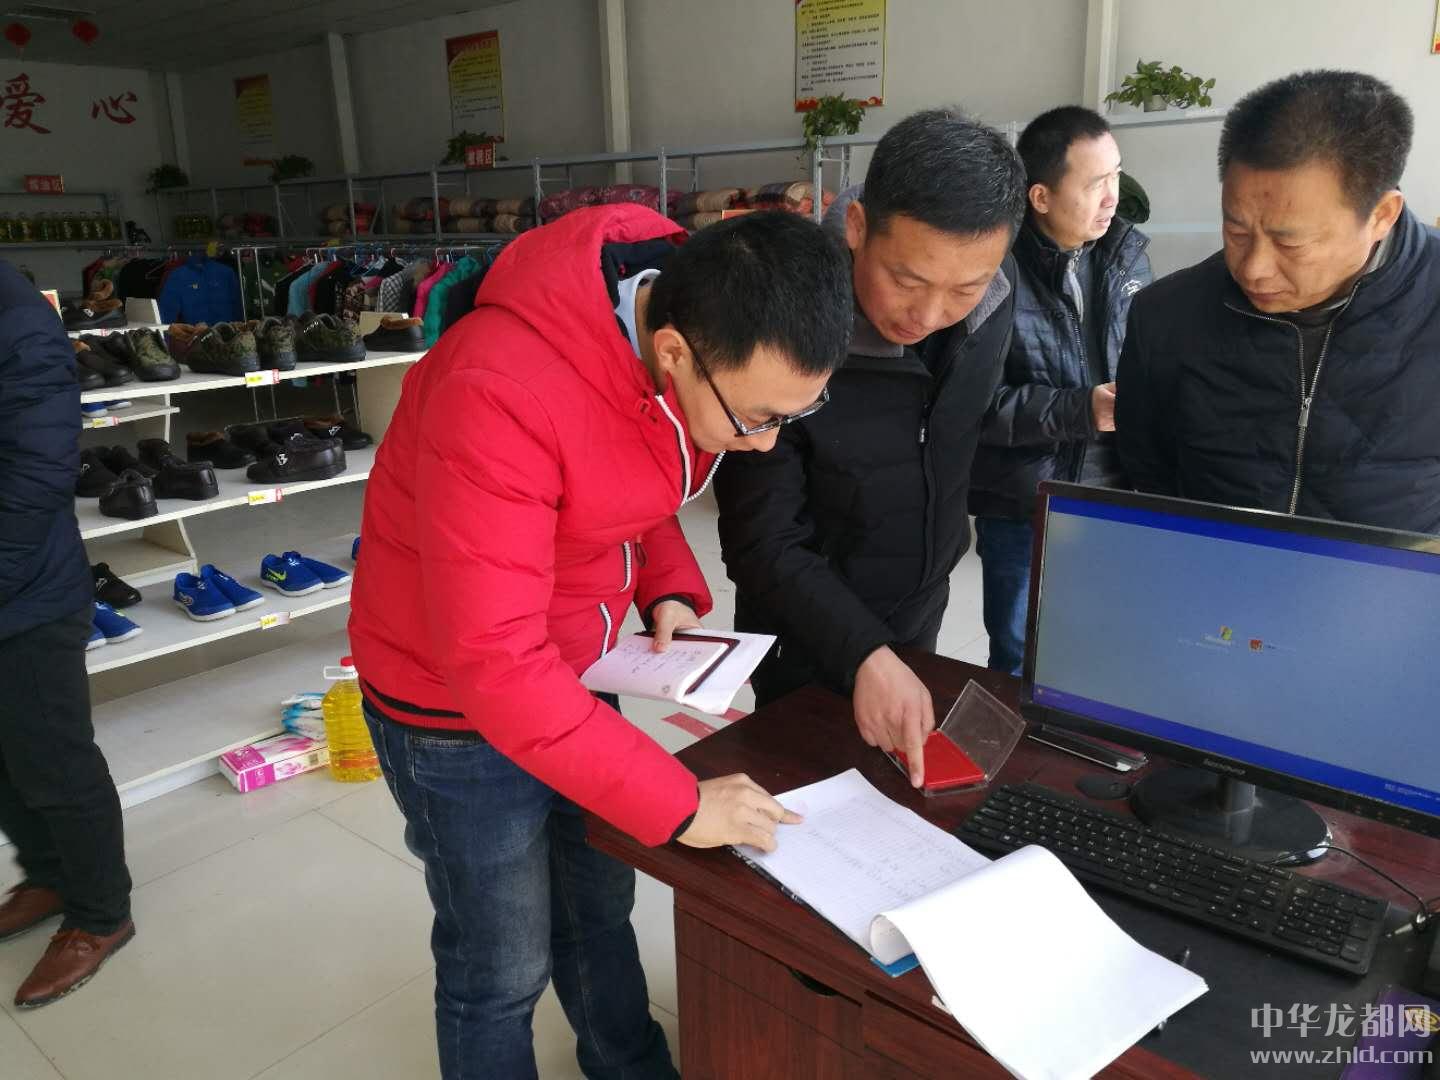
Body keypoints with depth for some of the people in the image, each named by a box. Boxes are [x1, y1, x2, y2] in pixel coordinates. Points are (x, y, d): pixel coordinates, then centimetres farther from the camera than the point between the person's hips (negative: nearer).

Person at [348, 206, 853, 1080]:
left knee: (600, 903, 25)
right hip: (456, 694, -6)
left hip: (574, 665, 6)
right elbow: (492, 661, -35)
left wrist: (669, 587, -10)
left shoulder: (712, 336, -12)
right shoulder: (501, 394, -36)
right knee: (504, 969, 12)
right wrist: (677, 803, -29)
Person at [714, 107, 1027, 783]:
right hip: (809, 629, -5)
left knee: (908, 793, 23)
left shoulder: (993, 293, -15)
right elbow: (761, 543, -27)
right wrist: (863, 654, -37)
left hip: (922, 604, 5)